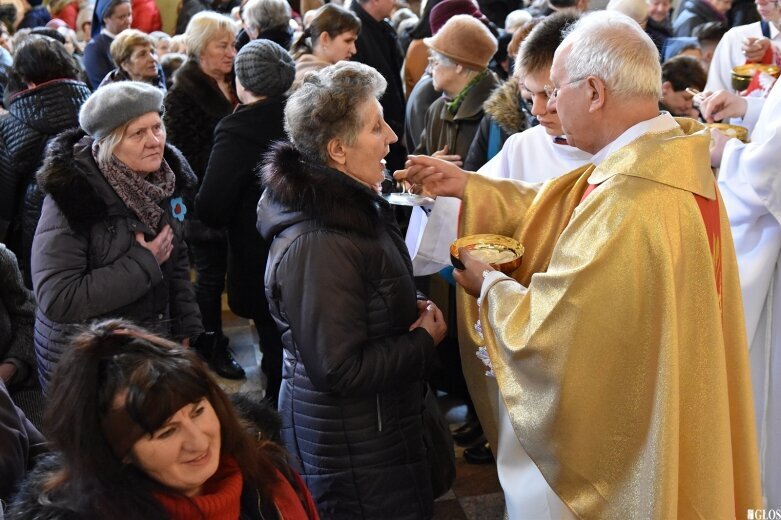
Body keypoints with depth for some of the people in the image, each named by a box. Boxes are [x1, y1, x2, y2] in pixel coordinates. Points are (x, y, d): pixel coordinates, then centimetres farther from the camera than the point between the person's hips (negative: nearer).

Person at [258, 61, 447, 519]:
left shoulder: (354, 206, 4)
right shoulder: (318, 244, -28)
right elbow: (338, 369, -28)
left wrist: (414, 312, 0)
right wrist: (425, 340, -16)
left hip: (380, 424, 10)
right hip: (354, 452, -9)